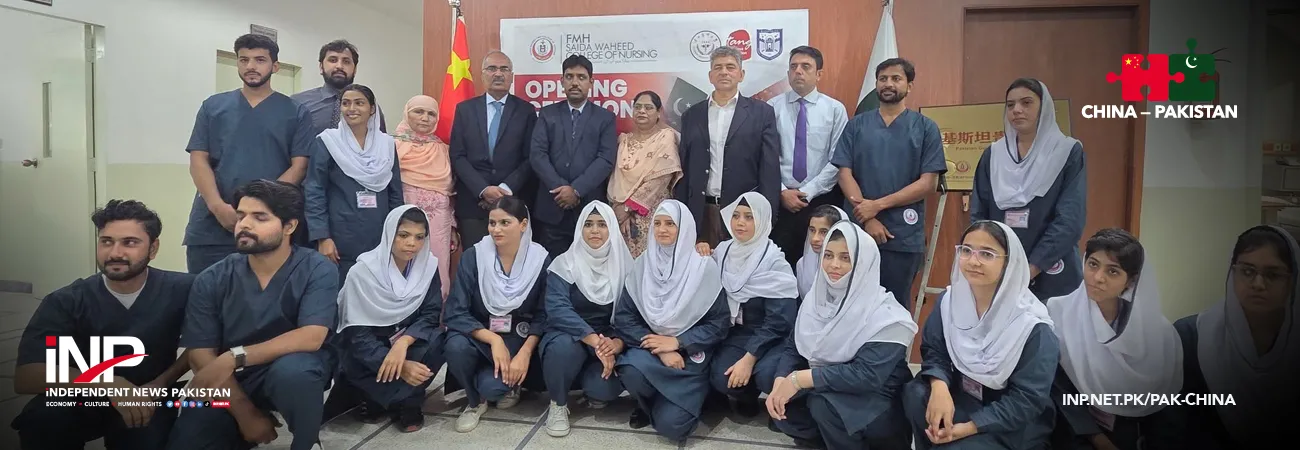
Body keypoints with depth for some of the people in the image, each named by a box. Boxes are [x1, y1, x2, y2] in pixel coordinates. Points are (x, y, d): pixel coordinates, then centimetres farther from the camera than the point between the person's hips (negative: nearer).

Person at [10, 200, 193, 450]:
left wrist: (160, 383, -15)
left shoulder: (180, 289, -15)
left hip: (149, 400, -1)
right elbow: (25, 377, -20)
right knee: (40, 420, -29)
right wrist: (109, 383, -33)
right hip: (83, 400, 1)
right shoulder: (65, 302, -12)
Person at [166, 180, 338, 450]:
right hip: (229, 383, 3)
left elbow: (312, 337, -24)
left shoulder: (317, 270, -13)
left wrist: (234, 358, -31)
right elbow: (201, 355, -9)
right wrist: (246, 414, -16)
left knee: (291, 369, -35)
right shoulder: (211, 281, -5)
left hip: (295, 370, -3)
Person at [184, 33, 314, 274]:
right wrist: (217, 207, -10)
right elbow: (198, 160, 6)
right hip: (210, 227, 2)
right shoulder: (213, 106, 12)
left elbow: (299, 166, -1)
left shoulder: (295, 113, 7)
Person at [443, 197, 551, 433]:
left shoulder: (540, 259, -10)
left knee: (492, 387, -28)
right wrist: (494, 340, -26)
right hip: (479, 338, 1)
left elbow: (543, 316, -6)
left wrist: (524, 353, -20)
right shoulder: (472, 256, -11)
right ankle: (474, 402, -1)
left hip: (520, 341, -1)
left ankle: (509, 384, 12)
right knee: (455, 346, -32)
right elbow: (456, 313, -14)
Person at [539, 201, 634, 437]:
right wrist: (595, 340, -34)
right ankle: (558, 404, -7)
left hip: (608, 342, 1)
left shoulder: (625, 267, -1)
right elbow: (557, 309, -23)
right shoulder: (565, 264, -8)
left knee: (606, 387, -29)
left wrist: (617, 343, -28)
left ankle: (594, 390, 11)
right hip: (569, 335, -1)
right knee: (564, 346, -37)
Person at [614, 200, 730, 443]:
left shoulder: (705, 267, -7)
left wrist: (677, 343, -17)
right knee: (632, 372, -33)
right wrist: (657, 347, -18)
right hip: (650, 347, 2)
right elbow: (623, 317, -4)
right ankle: (648, 403, 4)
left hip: (689, 355, -2)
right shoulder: (642, 265, 0)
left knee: (671, 425, -20)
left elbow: (719, 323, -6)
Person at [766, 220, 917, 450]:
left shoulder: (884, 315, -21)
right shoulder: (817, 297, -1)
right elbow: (793, 347, 0)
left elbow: (867, 375, -30)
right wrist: (780, 383, -21)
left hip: (880, 404, -6)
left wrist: (800, 379, -30)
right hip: (828, 391, 7)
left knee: (824, 403, -31)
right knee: (783, 409, -13)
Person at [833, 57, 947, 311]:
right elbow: (845, 173, 0)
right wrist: (867, 219, -11)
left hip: (904, 235, -1)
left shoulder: (926, 128, 2)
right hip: (858, 230, 1)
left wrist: (878, 205, -12)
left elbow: (928, 183, -5)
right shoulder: (856, 125, 7)